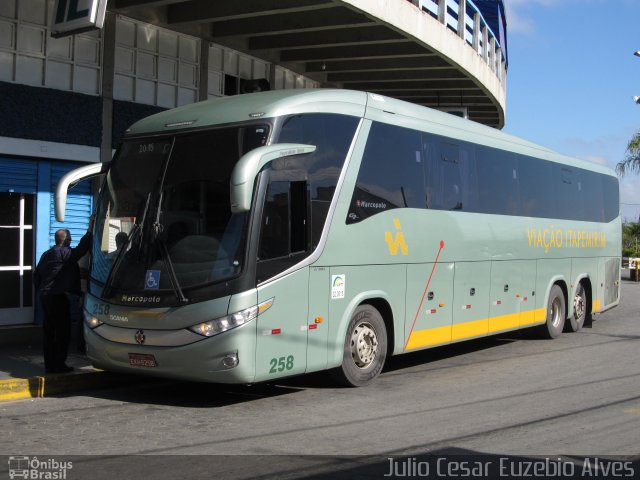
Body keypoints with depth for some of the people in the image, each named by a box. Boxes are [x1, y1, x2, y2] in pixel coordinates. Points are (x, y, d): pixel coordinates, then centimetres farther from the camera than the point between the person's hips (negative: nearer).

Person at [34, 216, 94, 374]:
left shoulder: (46, 254, 16)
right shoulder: (64, 253, -10)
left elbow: (36, 275, 20)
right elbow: (81, 249, -18)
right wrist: (90, 229, -13)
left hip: (45, 295, 9)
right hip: (58, 296, -9)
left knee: (48, 331, 11)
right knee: (63, 331, -2)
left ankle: (49, 364, 15)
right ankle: (59, 365, -2)